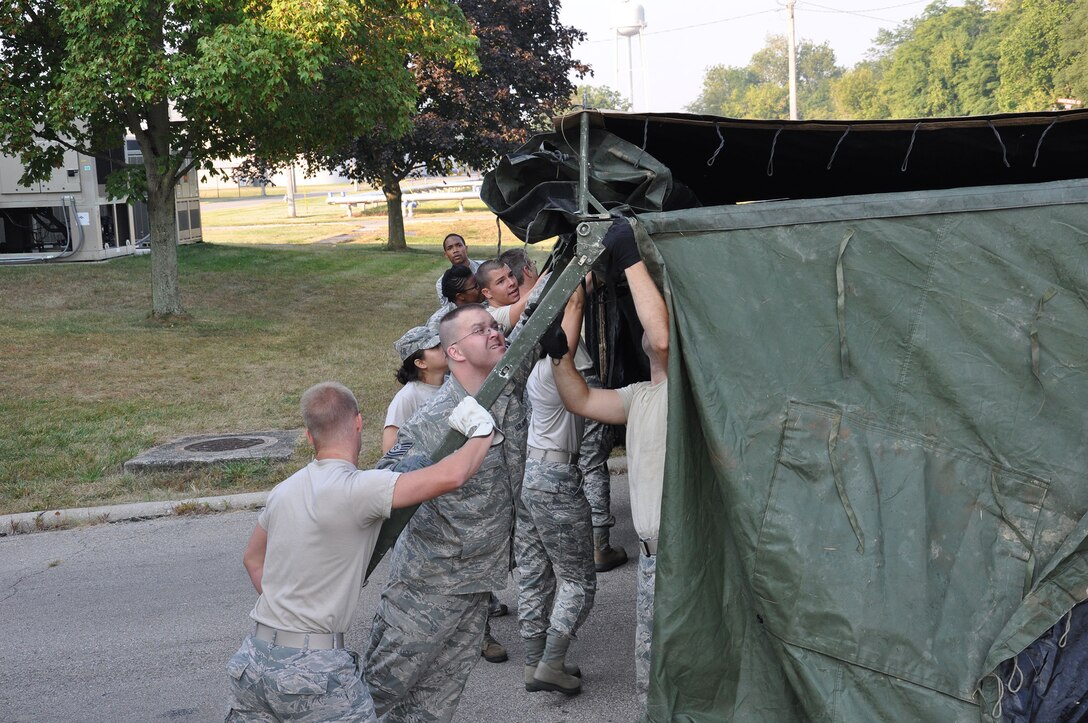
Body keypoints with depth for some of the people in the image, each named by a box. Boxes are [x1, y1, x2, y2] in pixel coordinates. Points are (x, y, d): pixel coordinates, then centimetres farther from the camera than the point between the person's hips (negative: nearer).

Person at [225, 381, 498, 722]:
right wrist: (483, 432, -7)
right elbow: (450, 476, -25)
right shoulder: (356, 489, -17)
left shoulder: (284, 490, 8)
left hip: (254, 657, 7)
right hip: (314, 666, -7)